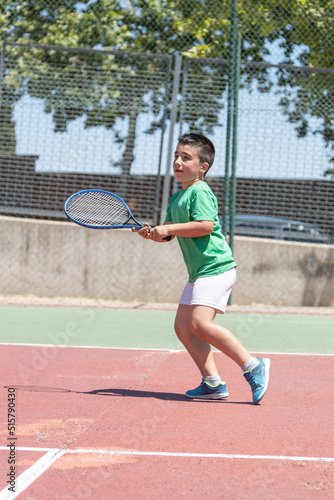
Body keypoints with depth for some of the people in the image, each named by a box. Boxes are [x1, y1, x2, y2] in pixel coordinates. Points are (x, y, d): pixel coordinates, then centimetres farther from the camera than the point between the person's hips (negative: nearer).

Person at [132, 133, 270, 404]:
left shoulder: (200, 192, -10)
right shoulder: (177, 197, 19)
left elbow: (206, 225, -24)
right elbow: (167, 234, 20)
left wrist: (169, 228, -19)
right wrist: (152, 232, -1)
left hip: (216, 268, -10)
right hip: (199, 272, 10)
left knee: (200, 323, -21)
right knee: (182, 326, 3)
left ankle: (253, 366, -15)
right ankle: (213, 383, 3)